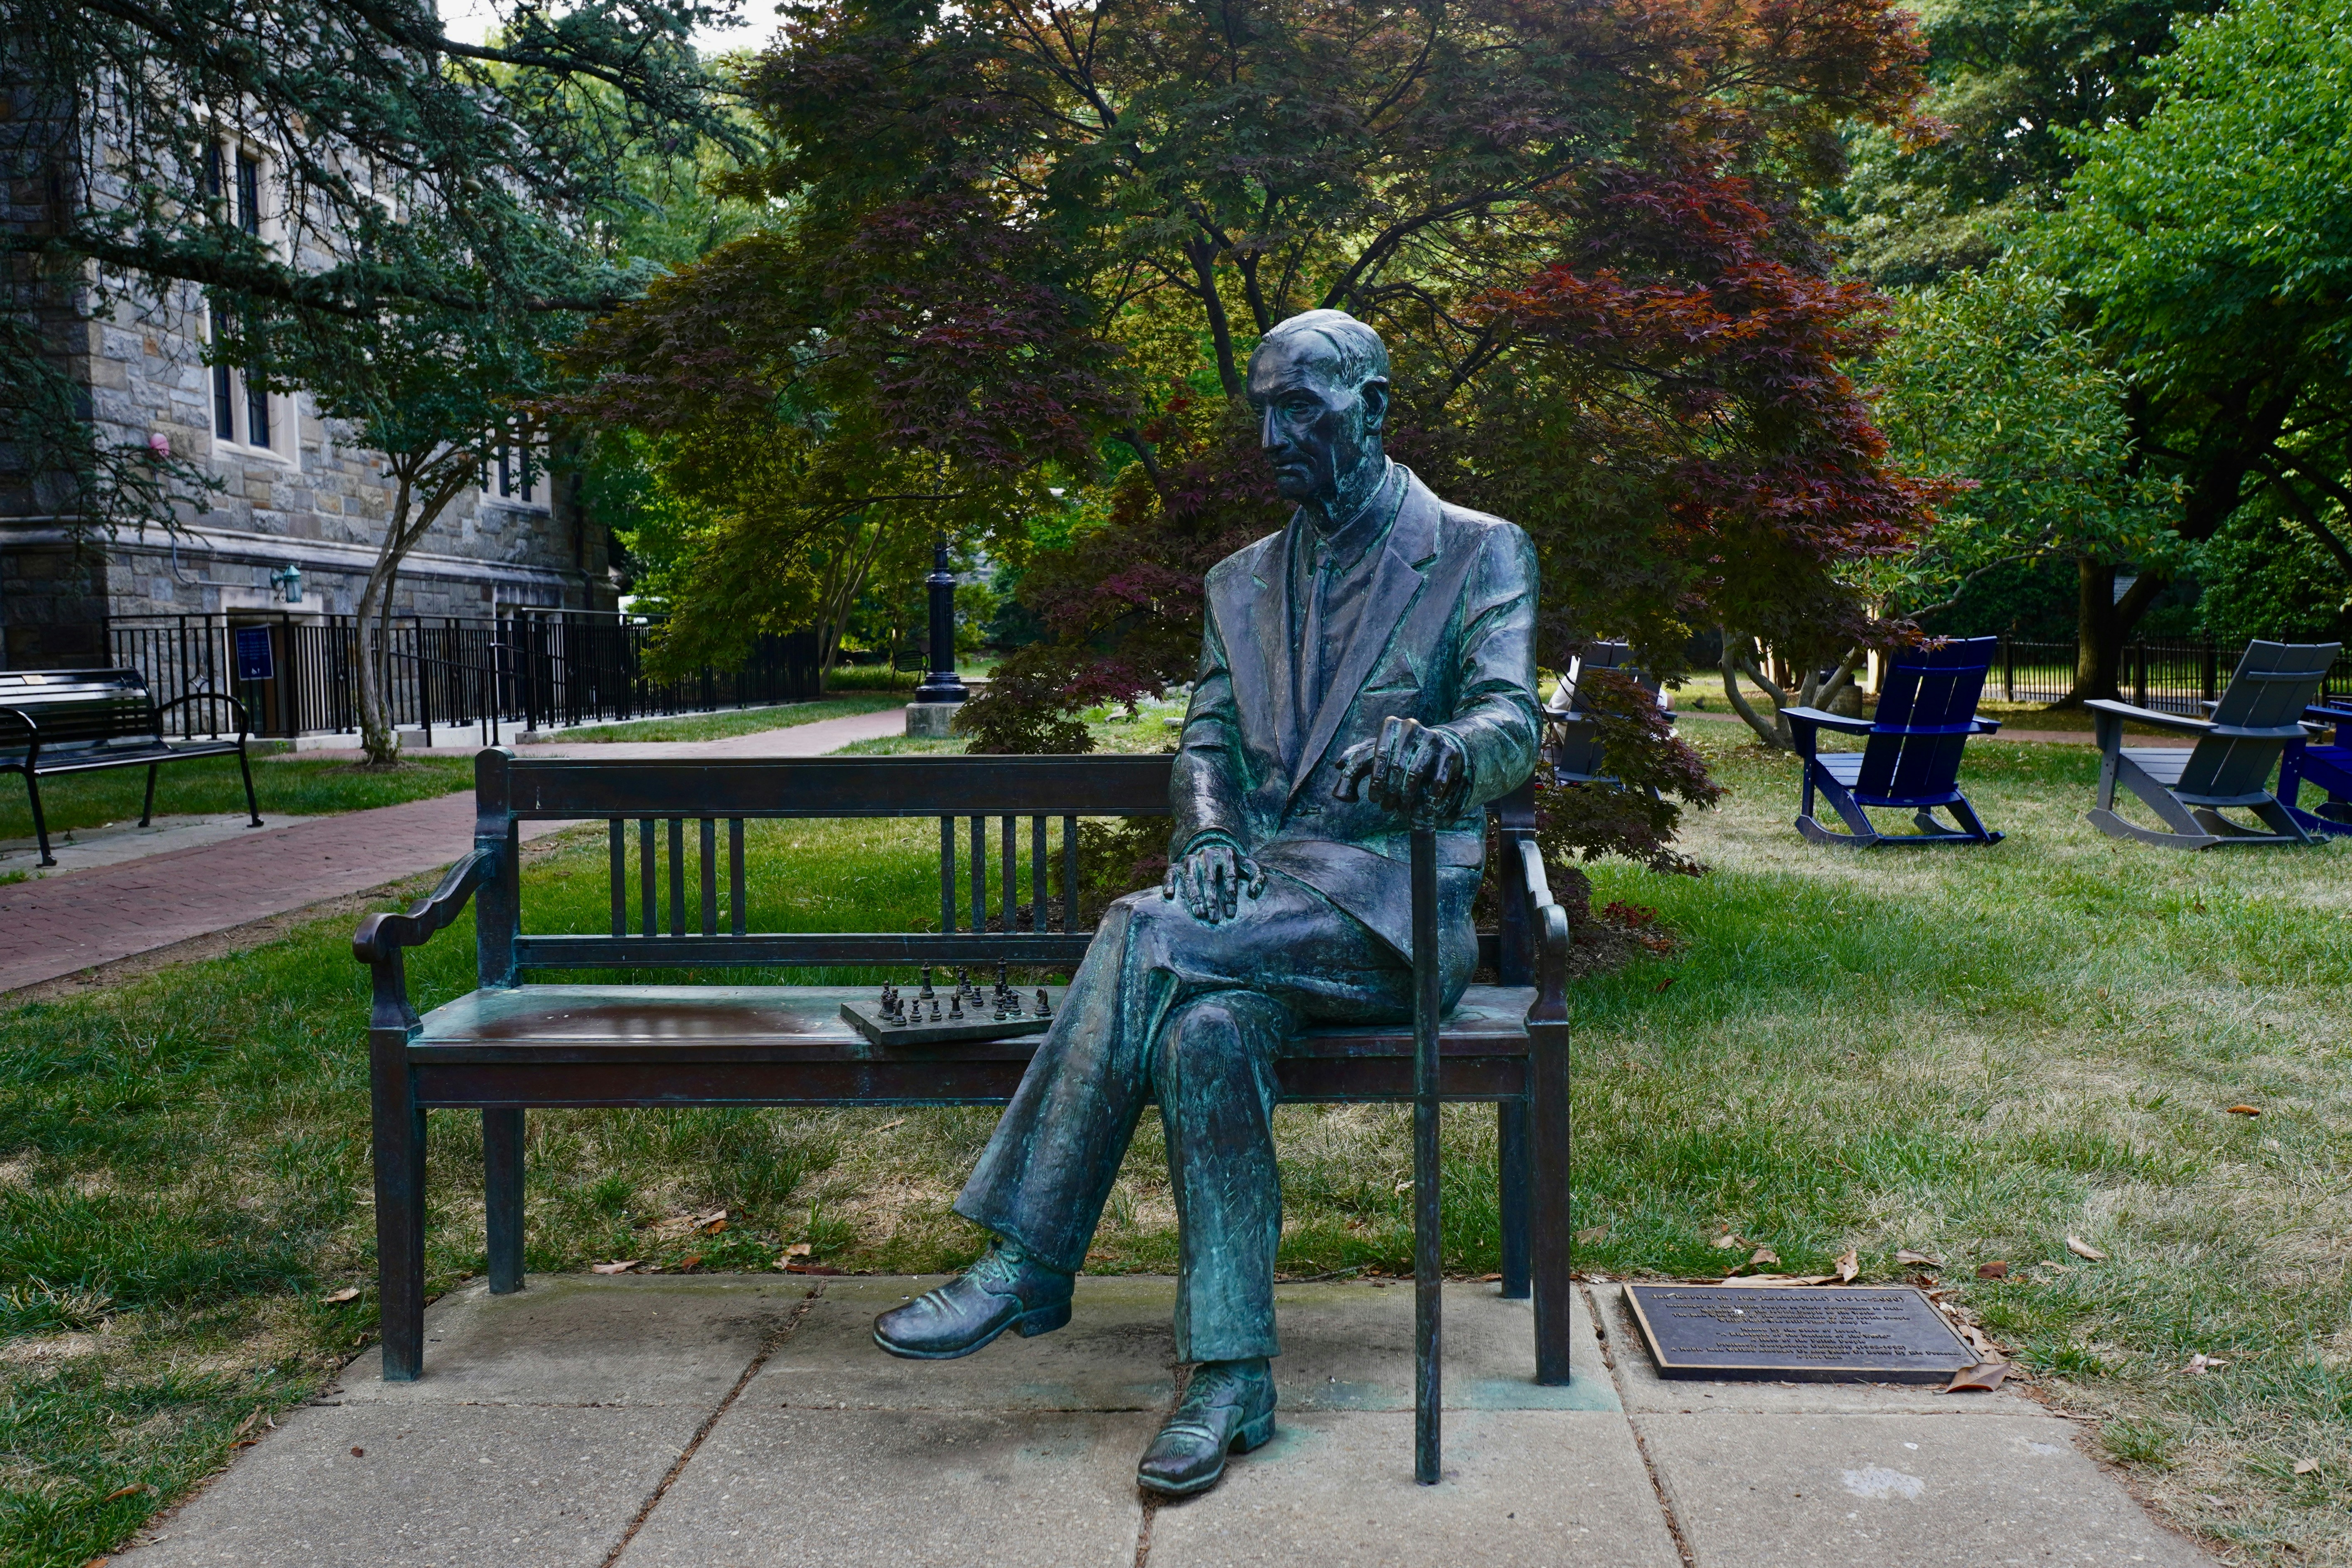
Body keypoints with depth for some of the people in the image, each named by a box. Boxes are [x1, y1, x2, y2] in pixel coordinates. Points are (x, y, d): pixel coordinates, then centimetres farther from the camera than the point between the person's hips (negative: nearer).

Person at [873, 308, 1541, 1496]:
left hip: (1391, 908, -4)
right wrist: (1208, 839, -10)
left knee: (1147, 938, -30)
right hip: (1259, 902, 5)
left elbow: (1510, 724, -10)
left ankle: (1028, 1266, -22)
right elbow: (1205, 744, 14)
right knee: (1208, 1028, -31)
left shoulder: (1479, 552, 5)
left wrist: (1433, 752, -36)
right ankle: (1231, 1377, -23)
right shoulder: (1240, 582, 21)